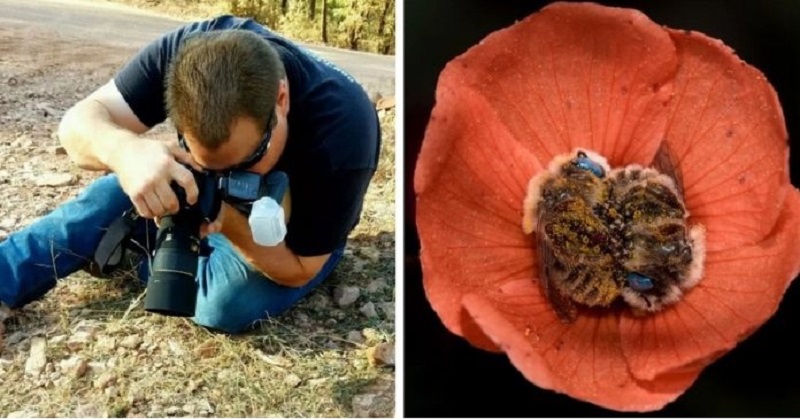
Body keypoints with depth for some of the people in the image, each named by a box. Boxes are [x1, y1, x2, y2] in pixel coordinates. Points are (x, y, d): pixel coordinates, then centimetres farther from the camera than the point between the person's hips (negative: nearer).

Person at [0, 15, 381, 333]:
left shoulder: (342, 131, -40)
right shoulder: (188, 51, -31)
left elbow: (298, 271, -29)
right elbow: (78, 124, -30)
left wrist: (228, 222, -47)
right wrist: (124, 150, -54)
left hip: (294, 236, -3)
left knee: (227, 303, -28)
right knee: (113, 197, -18)